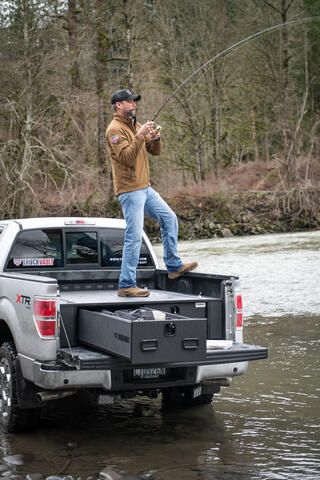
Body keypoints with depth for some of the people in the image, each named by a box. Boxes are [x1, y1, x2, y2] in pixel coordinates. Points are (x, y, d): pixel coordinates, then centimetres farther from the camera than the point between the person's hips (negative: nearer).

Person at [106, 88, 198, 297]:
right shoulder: (115, 129, -11)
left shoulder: (136, 125, 16)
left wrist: (155, 137, -6)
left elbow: (156, 151, 14)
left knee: (169, 219, 13)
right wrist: (140, 136, -26)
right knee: (134, 237, -10)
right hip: (130, 190, -9)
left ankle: (174, 266, 22)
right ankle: (127, 285, -5)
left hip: (145, 188, 9)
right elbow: (127, 158, -21)